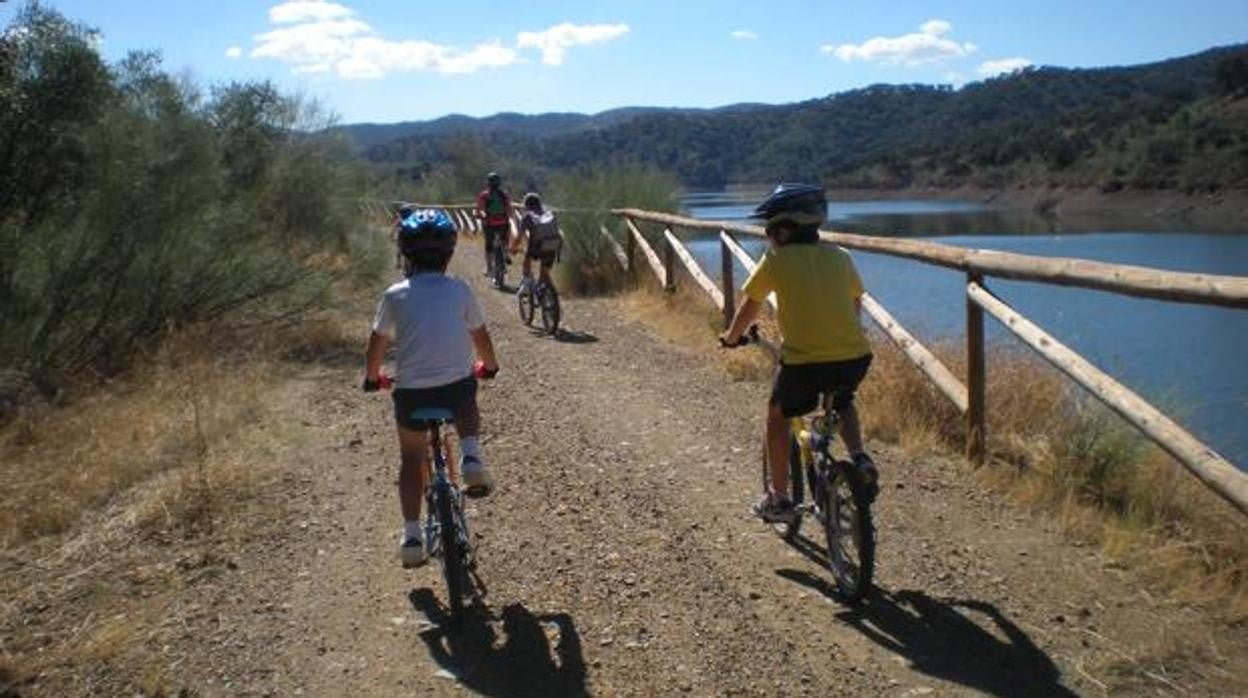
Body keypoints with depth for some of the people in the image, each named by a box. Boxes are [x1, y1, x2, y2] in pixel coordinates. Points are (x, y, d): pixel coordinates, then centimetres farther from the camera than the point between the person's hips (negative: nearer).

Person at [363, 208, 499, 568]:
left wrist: (372, 378, 31)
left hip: (412, 392, 0)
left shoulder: (395, 295, 4)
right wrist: (489, 366, 35)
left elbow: (376, 347, 12)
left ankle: (411, 537, 17)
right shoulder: (460, 290, 5)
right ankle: (471, 459, 11)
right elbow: (481, 338, 15)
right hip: (457, 386, 0)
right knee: (465, 404, 36)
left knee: (411, 458, 22)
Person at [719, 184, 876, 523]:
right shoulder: (839, 257, 11)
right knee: (842, 404, 37)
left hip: (804, 362, -4)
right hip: (856, 358, 4)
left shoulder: (776, 260, -1)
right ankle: (859, 458, 14)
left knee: (777, 416, 23)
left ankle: (779, 499, 24)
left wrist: (731, 338, 26)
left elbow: (749, 306, 9)